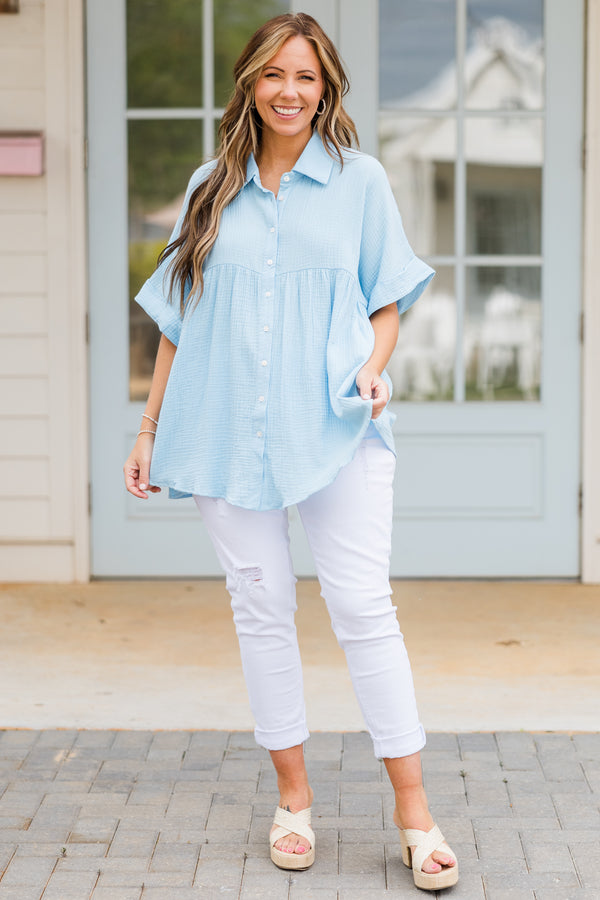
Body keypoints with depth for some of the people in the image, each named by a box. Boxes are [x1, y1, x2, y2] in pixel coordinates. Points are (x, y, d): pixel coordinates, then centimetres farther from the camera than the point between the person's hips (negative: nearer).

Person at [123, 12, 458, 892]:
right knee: (262, 610, 5)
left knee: (364, 607, -7)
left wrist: (374, 368, -11)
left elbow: (388, 298, 9)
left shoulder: (359, 178, 7)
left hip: (335, 428, -2)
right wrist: (149, 430, 11)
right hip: (229, 429, 2)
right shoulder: (213, 189, 11)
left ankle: (413, 813, -1)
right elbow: (178, 320, 14)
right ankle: (294, 797, 17)